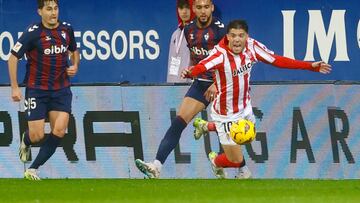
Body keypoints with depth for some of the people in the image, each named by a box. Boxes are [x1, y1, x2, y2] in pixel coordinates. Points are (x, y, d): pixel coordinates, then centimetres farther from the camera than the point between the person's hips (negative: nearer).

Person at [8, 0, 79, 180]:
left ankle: (33, 169, 2)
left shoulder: (66, 29, 1)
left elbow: (73, 50, 21)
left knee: (59, 131, -11)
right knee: (36, 135, -5)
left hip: (61, 89, 4)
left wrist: (75, 66, 0)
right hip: (36, 90, -4)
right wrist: (14, 87, -11)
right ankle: (25, 142, 35)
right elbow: (13, 57, -8)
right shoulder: (33, 33, -14)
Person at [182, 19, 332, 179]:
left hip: (245, 108, 7)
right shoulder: (221, 54, -32)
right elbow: (202, 67, -49)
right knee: (235, 161, -1)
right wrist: (190, 73, -72)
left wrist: (311, 66, -5)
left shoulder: (252, 46, -14)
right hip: (226, 115, -7)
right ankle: (216, 161, 36)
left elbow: (277, 61, -4)